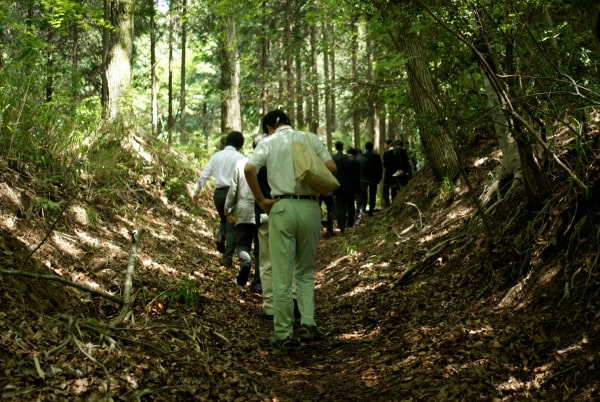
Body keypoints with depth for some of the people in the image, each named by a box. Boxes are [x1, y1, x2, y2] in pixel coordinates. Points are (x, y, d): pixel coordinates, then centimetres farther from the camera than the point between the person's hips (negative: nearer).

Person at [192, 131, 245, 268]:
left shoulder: (216, 156, 9)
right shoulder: (239, 157, -3)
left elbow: (204, 175, 9)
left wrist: (197, 191, 17)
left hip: (218, 193, 4)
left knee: (224, 219, 28)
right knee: (232, 226, 3)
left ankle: (221, 236, -1)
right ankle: (227, 258, 0)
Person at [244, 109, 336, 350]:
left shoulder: (268, 142, 5)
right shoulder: (310, 138, 10)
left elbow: (249, 169, -12)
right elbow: (331, 167, 2)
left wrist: (261, 200, -2)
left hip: (283, 208, -2)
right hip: (310, 208, 2)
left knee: (282, 275, 3)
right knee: (305, 271, 16)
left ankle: (283, 335, 6)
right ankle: (308, 325, 5)